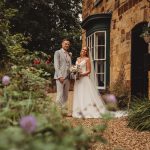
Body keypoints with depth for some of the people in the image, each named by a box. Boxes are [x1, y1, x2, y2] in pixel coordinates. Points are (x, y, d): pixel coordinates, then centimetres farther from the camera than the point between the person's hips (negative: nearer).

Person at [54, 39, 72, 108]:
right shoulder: (58, 52, 1)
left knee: (65, 96, 7)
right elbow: (56, 65, -7)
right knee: (60, 95, -9)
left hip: (67, 77, 6)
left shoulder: (69, 55, 20)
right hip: (60, 77, -6)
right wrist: (60, 76, -16)